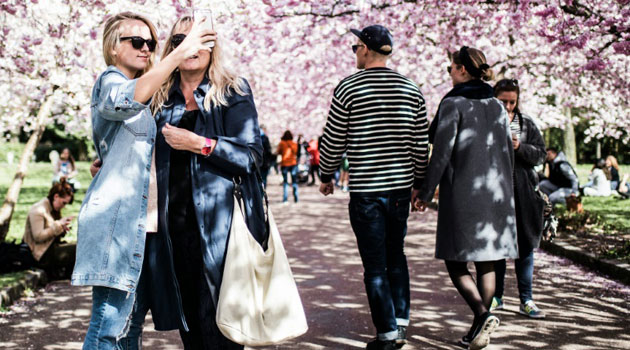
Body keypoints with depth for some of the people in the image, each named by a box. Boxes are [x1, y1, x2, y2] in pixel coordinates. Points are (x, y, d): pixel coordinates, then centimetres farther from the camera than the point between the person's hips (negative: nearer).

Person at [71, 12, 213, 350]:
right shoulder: (109, 81, -4)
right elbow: (129, 99, -30)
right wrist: (180, 52, -34)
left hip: (138, 218, 9)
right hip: (115, 214, -9)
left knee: (129, 318, 8)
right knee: (109, 322, -13)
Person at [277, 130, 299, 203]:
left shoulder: (282, 143, -5)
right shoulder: (294, 144, 1)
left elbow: (278, 152, 0)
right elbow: (296, 153, 10)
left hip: (284, 164, -2)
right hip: (293, 163, 2)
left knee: (285, 181, 1)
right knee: (294, 181, 9)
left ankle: (285, 199, -7)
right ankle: (295, 198, 7)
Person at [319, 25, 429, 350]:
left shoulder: (348, 88, -7)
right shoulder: (411, 90, 4)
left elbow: (333, 141, -4)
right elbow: (421, 145, 6)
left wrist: (326, 177, 12)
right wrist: (420, 183, 17)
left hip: (365, 191, -4)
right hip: (401, 188, 4)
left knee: (375, 265, 3)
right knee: (396, 255, 20)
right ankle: (401, 322, 22)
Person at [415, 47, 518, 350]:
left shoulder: (453, 104, -9)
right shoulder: (497, 106, 10)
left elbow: (442, 152, -13)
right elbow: (508, 153, 13)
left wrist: (426, 192, -7)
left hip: (462, 194, -6)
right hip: (495, 193, 6)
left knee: (456, 261, 3)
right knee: (486, 262, 10)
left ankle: (482, 313, -17)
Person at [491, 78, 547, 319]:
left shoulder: (526, 123, 10)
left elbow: (541, 154, 5)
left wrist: (520, 147, -11)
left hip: (523, 192, 2)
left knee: (525, 245, 3)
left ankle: (526, 300, 9)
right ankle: (496, 297, 18)